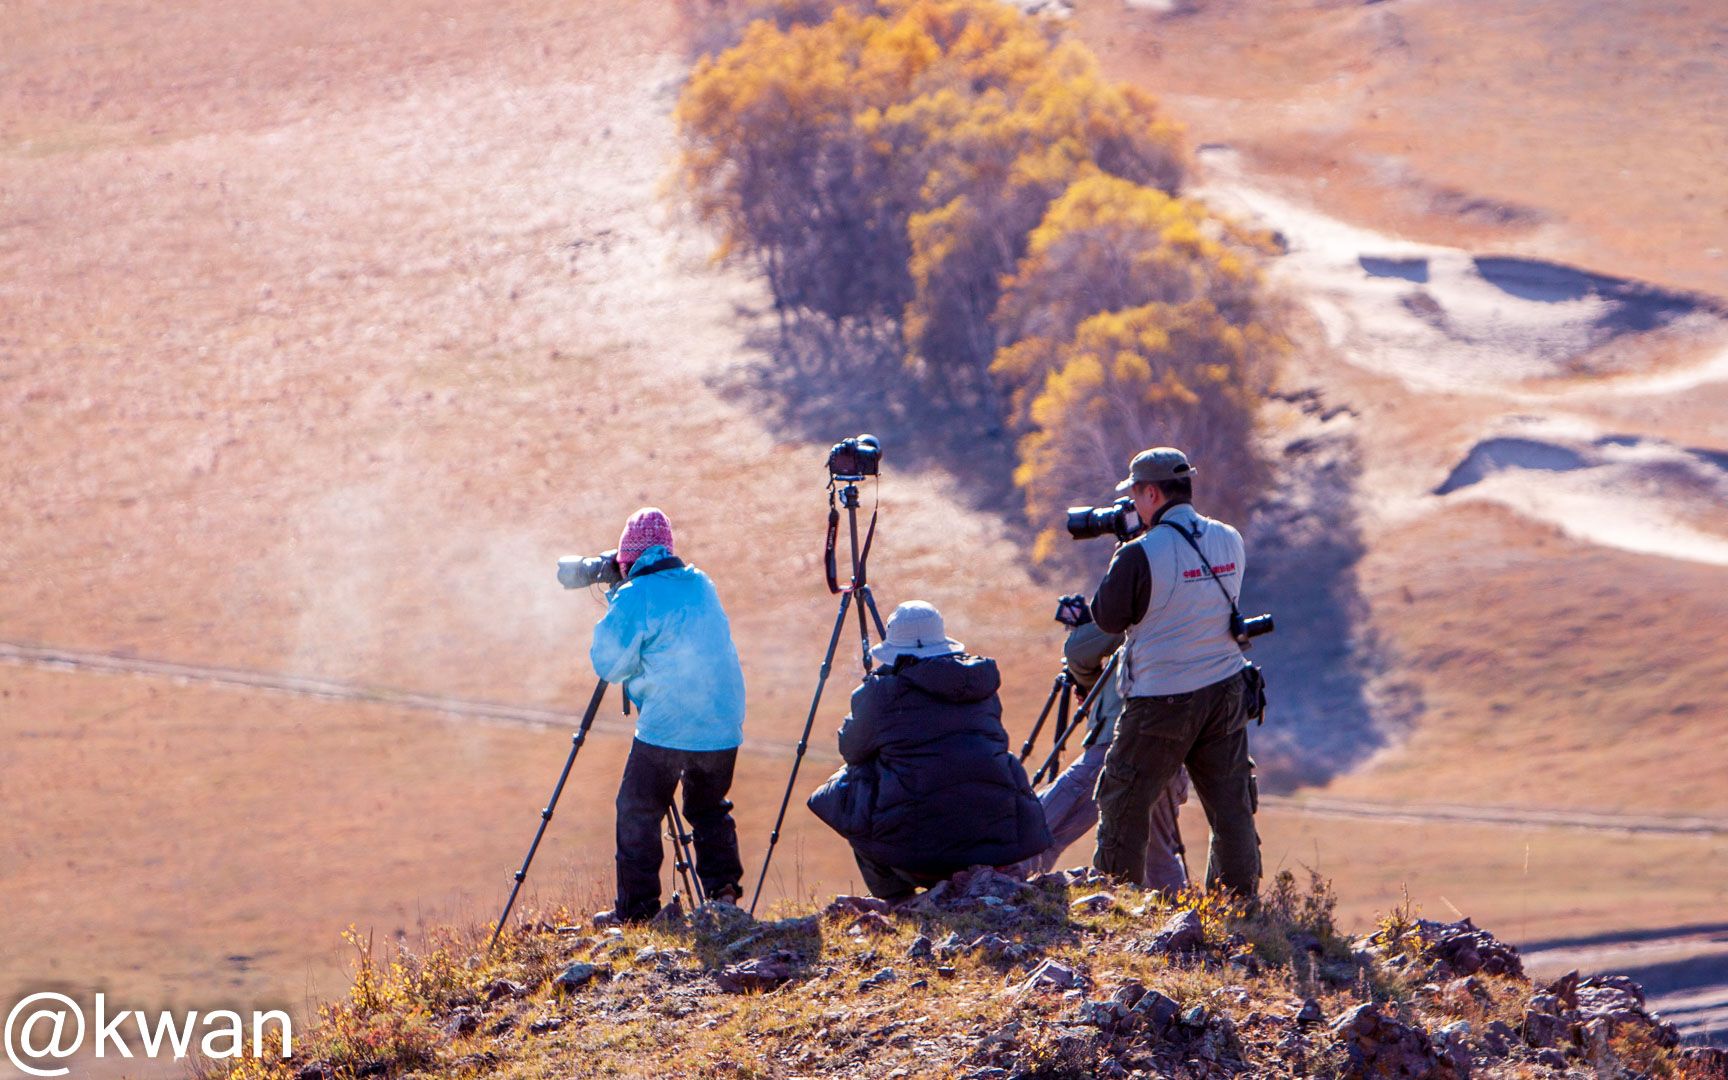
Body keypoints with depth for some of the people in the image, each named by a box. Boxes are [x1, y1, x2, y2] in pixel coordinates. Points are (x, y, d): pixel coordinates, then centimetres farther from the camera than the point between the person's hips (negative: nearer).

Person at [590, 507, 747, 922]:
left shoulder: (635, 597, -10)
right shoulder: (702, 585, 12)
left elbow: (609, 665, -6)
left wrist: (614, 610, 8)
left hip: (666, 728, -6)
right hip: (724, 727, 6)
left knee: (638, 812, 5)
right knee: (709, 809, 22)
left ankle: (636, 910, 3)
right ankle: (723, 888, 9)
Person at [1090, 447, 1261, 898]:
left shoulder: (1142, 554, -17)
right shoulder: (1230, 541, 3)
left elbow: (1108, 618, -7)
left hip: (1162, 700, -5)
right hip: (1225, 692, 6)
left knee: (1123, 804, 8)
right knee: (1231, 806, 11)